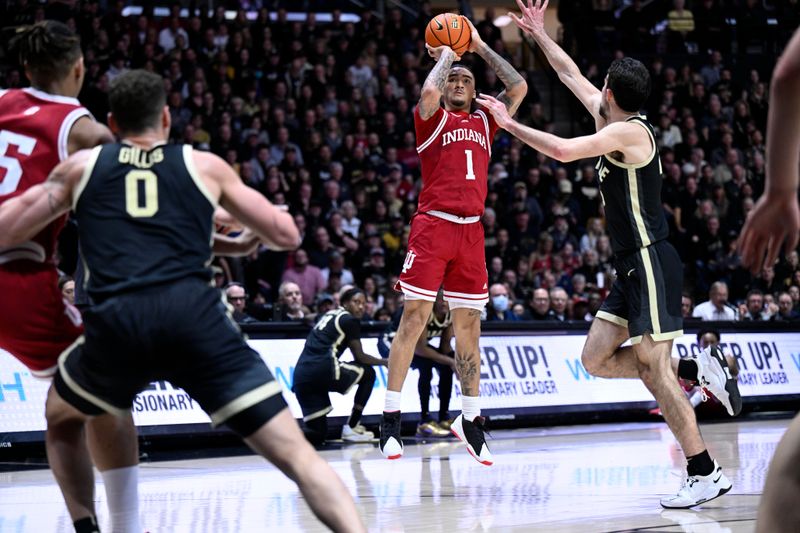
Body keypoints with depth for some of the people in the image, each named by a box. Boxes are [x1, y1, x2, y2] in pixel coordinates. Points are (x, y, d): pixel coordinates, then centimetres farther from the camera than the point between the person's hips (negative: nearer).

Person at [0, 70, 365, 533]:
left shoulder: (82, 166, 22)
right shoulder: (205, 165, 21)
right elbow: (287, 235, 23)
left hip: (117, 322, 1)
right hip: (196, 315, -1)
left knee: (62, 417, 33)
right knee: (294, 452, -2)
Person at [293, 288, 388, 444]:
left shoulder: (328, 315, 28)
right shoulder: (350, 320, 4)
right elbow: (359, 356, 8)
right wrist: (384, 362, 25)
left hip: (300, 377, 8)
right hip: (323, 370, -8)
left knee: (317, 434, 15)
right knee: (368, 373, 19)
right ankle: (351, 428, 13)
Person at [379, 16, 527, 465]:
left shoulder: (484, 123, 19)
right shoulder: (433, 118, 6)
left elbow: (519, 88, 12)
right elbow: (429, 93, -16)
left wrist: (481, 48, 15)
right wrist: (446, 55, 2)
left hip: (471, 231, 5)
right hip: (433, 225, -5)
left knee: (469, 326, 8)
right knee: (415, 318, -9)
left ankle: (471, 419, 16)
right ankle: (391, 419, -7)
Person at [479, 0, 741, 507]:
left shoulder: (628, 131, -15)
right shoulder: (616, 122, 13)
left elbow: (563, 150, -27)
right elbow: (572, 75, 27)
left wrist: (509, 123, -17)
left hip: (652, 263, -10)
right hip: (633, 266, 10)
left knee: (653, 369, -11)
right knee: (595, 358, 9)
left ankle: (706, 474, -7)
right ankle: (698, 369, 12)